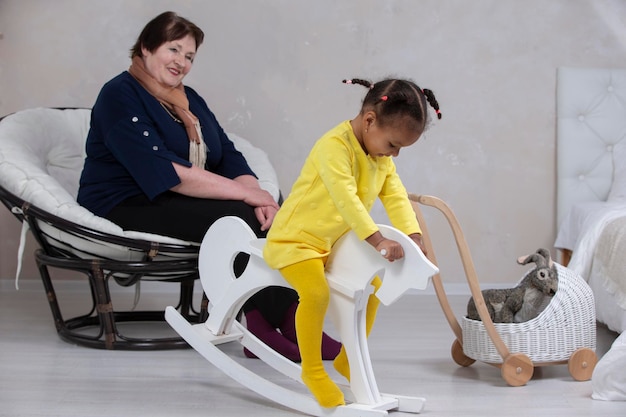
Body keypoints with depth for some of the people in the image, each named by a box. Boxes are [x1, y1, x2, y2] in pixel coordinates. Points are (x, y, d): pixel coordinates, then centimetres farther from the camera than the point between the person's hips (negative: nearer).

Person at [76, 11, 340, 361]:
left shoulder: (190, 99, 17)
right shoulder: (120, 96, -9)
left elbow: (230, 157, 9)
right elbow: (164, 171, -21)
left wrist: (257, 196, -14)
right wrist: (245, 193, -22)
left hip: (183, 201, 8)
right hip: (129, 207, -7)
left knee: (269, 216, -19)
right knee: (238, 218, -28)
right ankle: (268, 325, -24)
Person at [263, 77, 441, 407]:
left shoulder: (382, 156, 2)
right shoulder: (334, 145, -27)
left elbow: (396, 198, -5)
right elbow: (345, 198, -38)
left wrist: (412, 235, -22)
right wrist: (377, 240, -46)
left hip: (336, 243, 9)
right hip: (295, 238, -9)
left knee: (372, 285, 14)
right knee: (316, 292, -31)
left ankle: (347, 359, 29)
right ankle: (312, 370, -13)